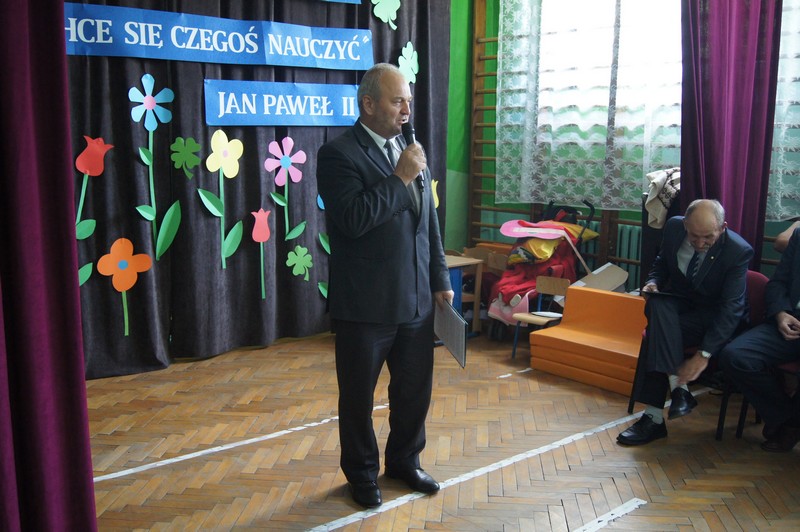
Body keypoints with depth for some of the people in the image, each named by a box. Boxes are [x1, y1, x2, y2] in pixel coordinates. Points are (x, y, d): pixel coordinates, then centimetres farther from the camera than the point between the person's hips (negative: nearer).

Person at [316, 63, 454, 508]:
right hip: (365, 305, -6)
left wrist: (440, 279, 12)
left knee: (416, 389, 17)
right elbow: (353, 220, -25)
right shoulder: (339, 154, -12)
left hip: (417, 300, 6)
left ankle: (404, 460, 39)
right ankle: (362, 473, 32)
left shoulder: (411, 151, 9)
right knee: (358, 396, 11)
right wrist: (400, 177, -21)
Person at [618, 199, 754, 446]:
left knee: (658, 332, -32)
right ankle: (678, 387, -37)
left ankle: (653, 418, -31)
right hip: (677, 304, 4)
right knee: (657, 304, -33)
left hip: (713, 317, -4)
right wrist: (653, 282, -13)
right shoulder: (674, 227, -8)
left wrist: (704, 354, -36)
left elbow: (731, 308, -26)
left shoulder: (739, 251, -22)